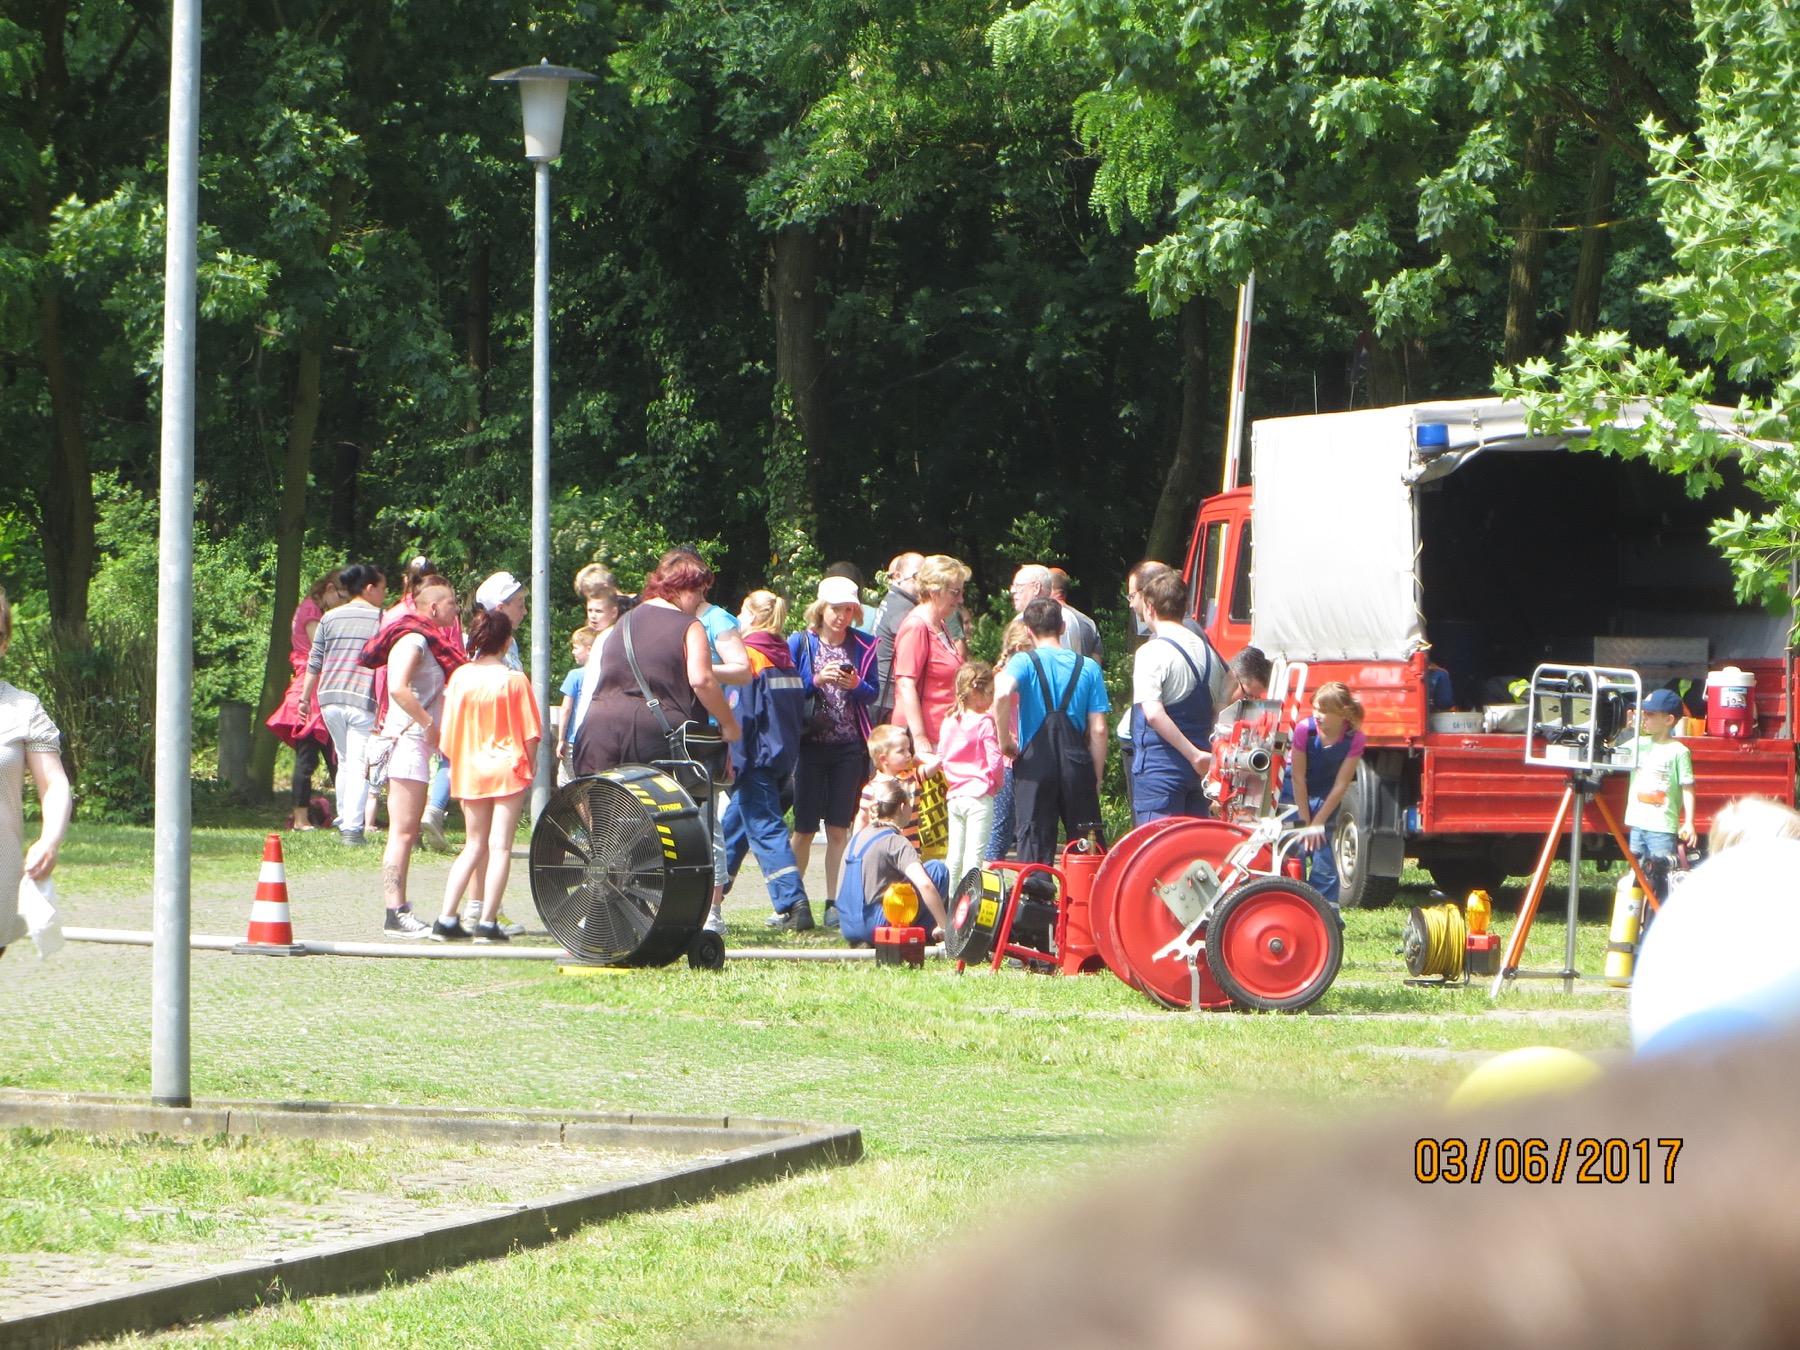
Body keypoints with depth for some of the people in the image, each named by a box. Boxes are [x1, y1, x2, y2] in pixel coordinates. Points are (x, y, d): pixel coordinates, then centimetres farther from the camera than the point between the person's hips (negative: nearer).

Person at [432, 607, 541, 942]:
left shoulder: (460, 676, -4)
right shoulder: (515, 680, -10)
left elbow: (449, 730, 2)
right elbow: (530, 734, -6)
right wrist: (529, 764, 10)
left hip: (469, 772, 3)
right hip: (507, 767, -3)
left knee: (474, 845, 15)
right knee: (500, 846, 0)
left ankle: (446, 919, 8)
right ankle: (488, 922, -5)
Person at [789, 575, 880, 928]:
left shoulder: (863, 646, 5)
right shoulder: (800, 643, 2)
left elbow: (874, 694, 6)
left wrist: (856, 686, -14)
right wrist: (817, 680, -16)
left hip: (849, 748, 1)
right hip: (810, 744, -1)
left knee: (838, 829, 2)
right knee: (805, 827, 0)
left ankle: (833, 903, 7)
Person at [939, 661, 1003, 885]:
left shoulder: (949, 722, 8)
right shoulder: (985, 723, -11)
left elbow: (941, 757, 13)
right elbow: (995, 762, -12)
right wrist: (998, 782, 7)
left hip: (954, 796, 6)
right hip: (980, 795, -6)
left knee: (954, 853, 12)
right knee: (974, 854, -6)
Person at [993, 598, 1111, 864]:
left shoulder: (1024, 662, -1)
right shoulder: (1088, 667, 6)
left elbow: (1002, 694, -23)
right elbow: (1098, 730, 2)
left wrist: (1005, 741, -10)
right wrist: (1096, 779, 10)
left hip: (1035, 762, -2)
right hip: (1076, 761, 2)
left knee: (1035, 847, 1)